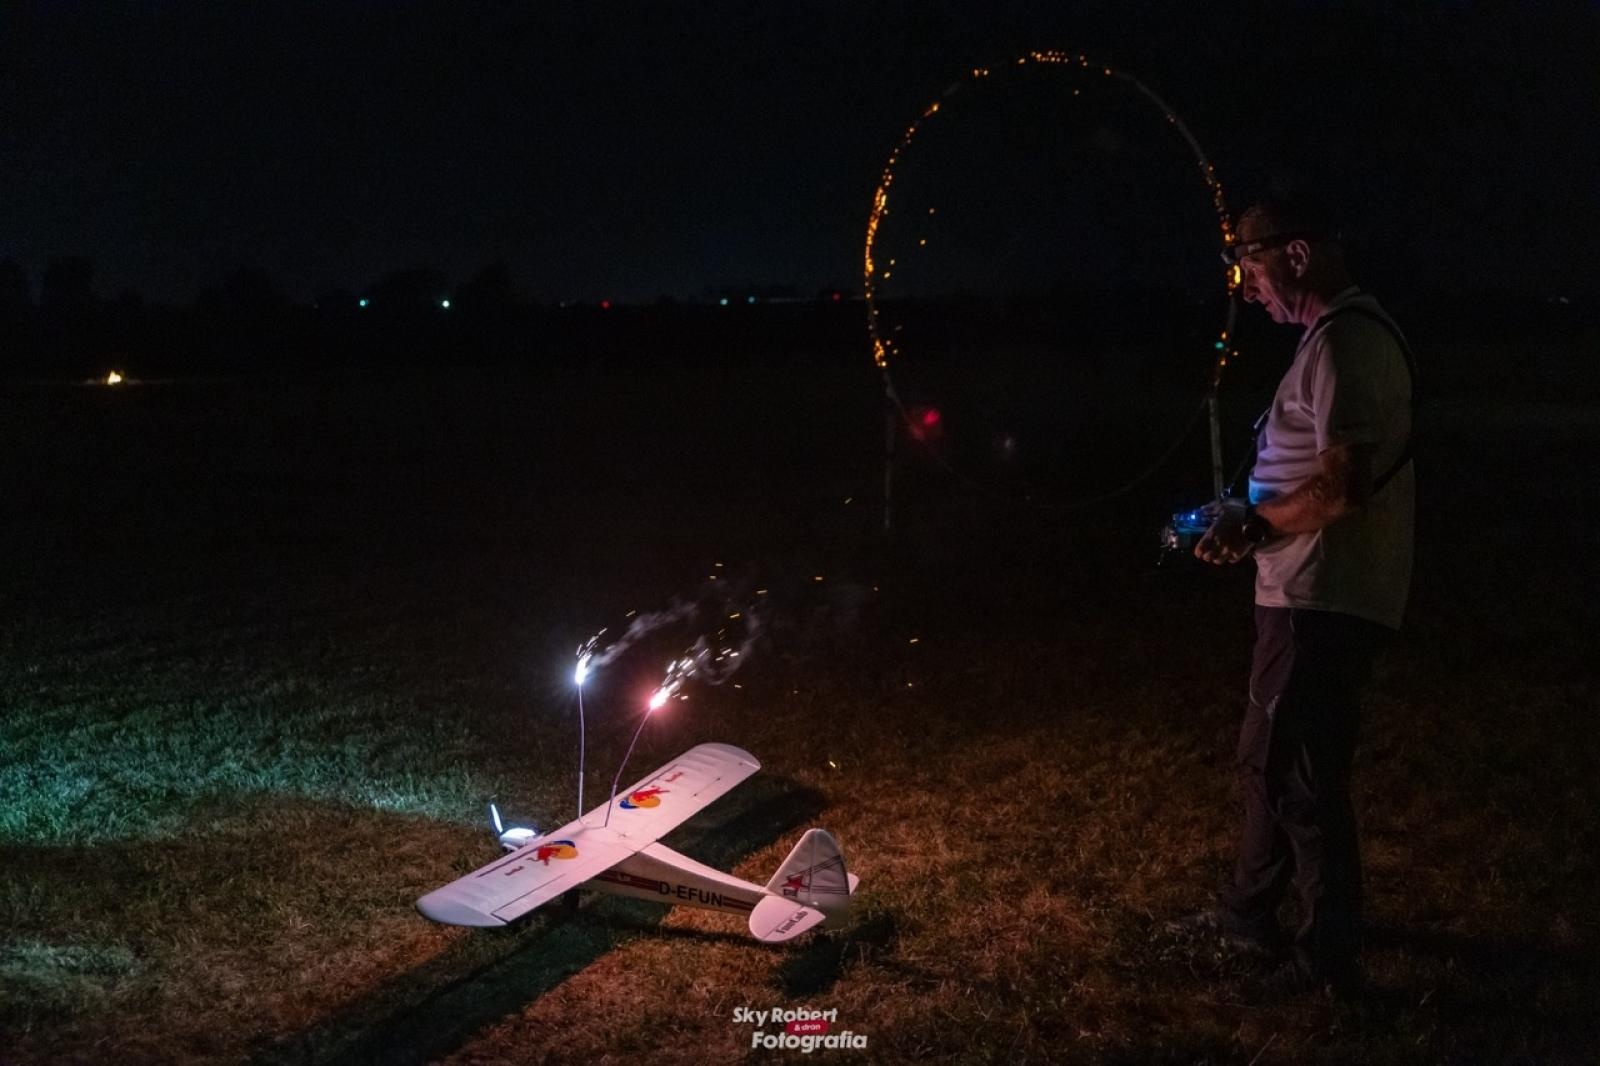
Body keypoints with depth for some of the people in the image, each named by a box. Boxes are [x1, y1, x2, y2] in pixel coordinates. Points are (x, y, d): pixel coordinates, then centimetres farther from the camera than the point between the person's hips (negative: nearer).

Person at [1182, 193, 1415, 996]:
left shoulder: (1343, 342, -17)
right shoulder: (1345, 335, 16)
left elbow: (1341, 490, -24)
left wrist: (1252, 527, -10)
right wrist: (1256, 520, 13)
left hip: (1323, 600, -11)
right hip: (1318, 596, 11)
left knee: (1300, 776, -1)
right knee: (1269, 760, 20)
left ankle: (1328, 961, 12)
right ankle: (1247, 915, 34)